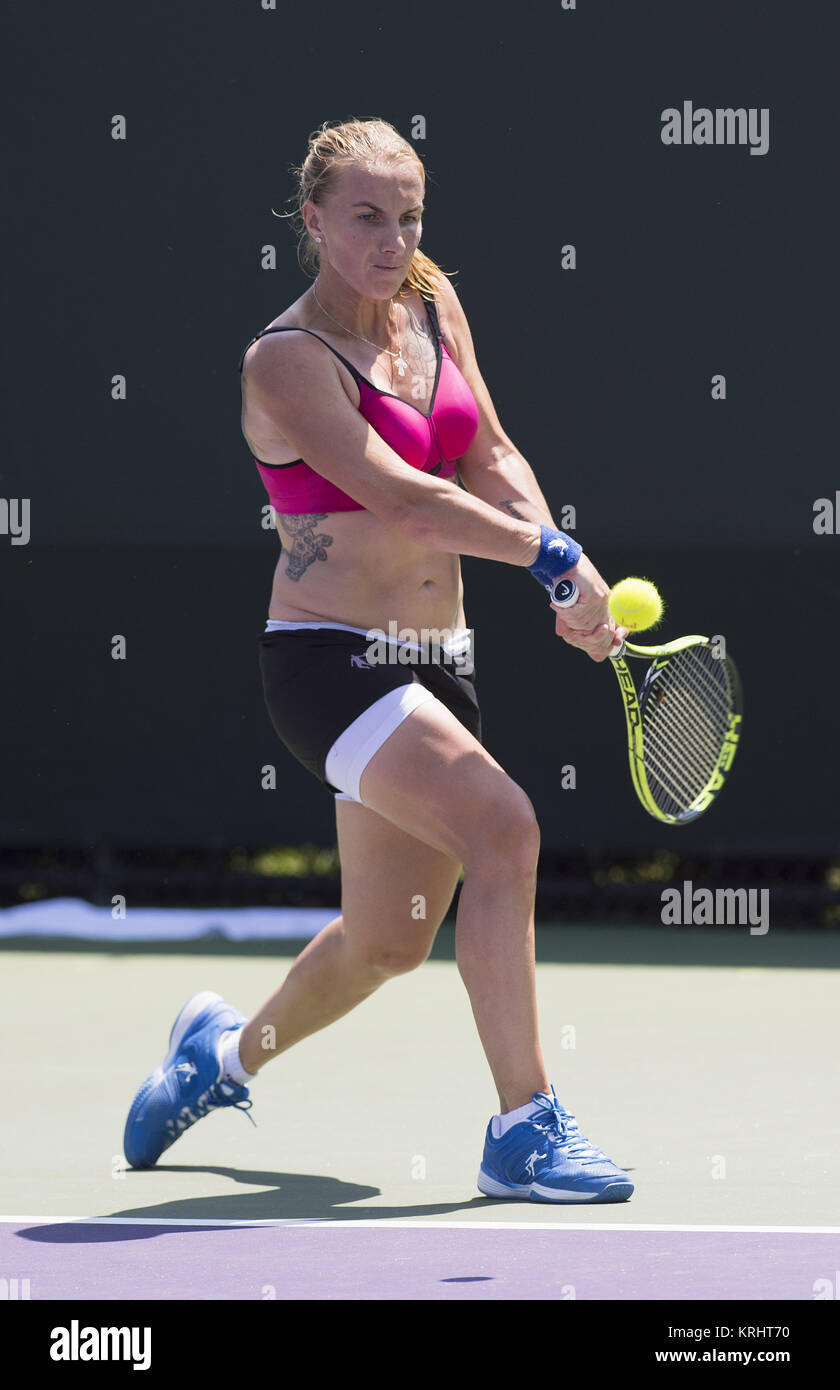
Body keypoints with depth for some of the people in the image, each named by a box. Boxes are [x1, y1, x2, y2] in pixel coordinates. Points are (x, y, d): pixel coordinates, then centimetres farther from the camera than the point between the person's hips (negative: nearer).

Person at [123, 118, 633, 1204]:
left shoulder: (433, 305, 8)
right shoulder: (284, 361, -14)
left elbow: (491, 459, 12)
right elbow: (398, 496, -23)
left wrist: (566, 575, -4)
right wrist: (554, 555, -24)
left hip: (434, 660, 8)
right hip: (330, 657, -8)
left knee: (389, 941, 13)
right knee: (502, 827, -26)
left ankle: (230, 1051, 42)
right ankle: (525, 1130, -22)